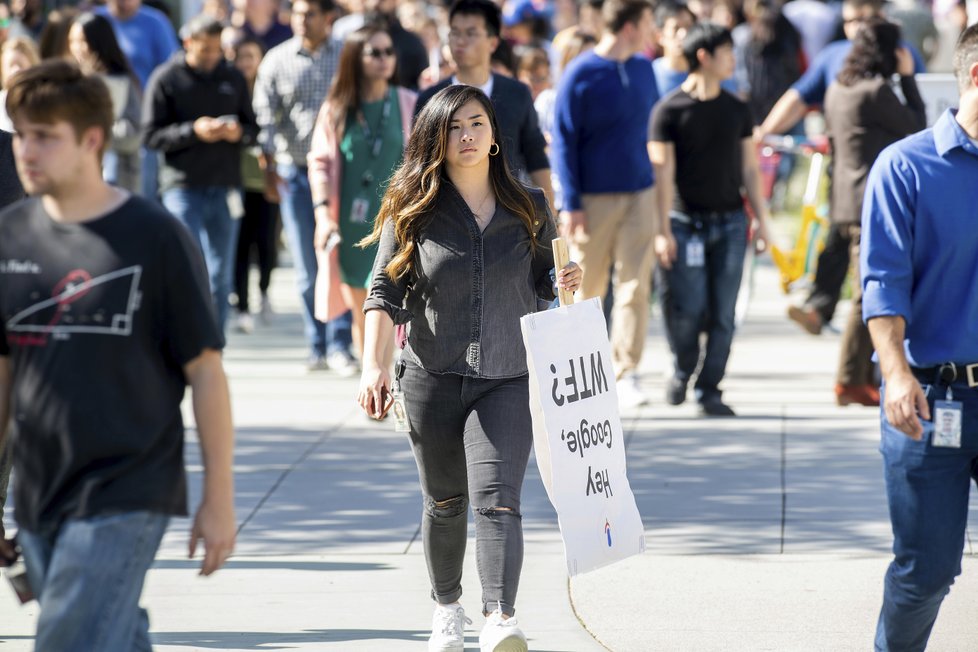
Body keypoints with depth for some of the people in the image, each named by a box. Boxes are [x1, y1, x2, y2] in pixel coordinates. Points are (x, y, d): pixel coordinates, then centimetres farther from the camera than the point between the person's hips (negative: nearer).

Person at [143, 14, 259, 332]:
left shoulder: (234, 78, 10)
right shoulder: (166, 79, -1)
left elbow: (253, 128, 14)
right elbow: (152, 135, -4)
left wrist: (239, 132, -9)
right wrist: (193, 131, -18)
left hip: (226, 186, 4)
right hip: (182, 186, -4)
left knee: (220, 275, 8)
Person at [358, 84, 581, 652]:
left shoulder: (530, 208, 5)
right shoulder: (413, 210, 0)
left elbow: (543, 284, 17)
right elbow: (386, 292, -3)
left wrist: (566, 282, -7)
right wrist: (374, 364, -15)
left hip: (508, 381, -1)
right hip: (432, 380, 1)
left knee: (497, 501, -17)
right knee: (445, 501, 15)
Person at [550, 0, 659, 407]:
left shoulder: (643, 70, 9)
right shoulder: (580, 77, -8)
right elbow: (563, 142, -8)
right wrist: (570, 204, -13)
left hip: (639, 194, 4)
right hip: (594, 199, -4)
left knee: (635, 286, -7)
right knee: (586, 289, 6)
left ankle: (627, 374, -8)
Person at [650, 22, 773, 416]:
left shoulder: (736, 110, 10)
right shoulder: (670, 110, -4)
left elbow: (749, 168, 14)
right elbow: (663, 172, -7)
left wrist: (761, 219, 10)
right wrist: (663, 230, -11)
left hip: (729, 223, 4)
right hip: (686, 222, -4)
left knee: (723, 313, 0)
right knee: (687, 310, -7)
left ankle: (709, 390, 9)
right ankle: (682, 371, 20)